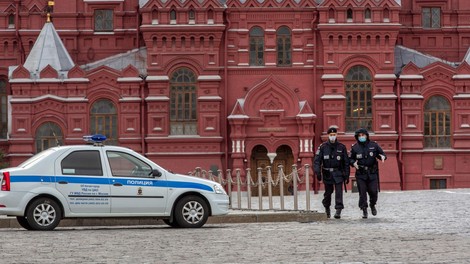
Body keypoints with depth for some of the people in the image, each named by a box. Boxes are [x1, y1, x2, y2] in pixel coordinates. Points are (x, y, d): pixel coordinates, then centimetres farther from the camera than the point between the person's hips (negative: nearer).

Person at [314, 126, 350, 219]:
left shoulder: (341, 147, 2)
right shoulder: (323, 147, 0)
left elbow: (346, 162, 5)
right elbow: (317, 160, -6)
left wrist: (347, 175, 2)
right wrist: (318, 172, -19)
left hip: (338, 173, -1)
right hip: (327, 173, 1)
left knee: (339, 191, -11)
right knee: (328, 192, 11)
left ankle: (338, 211, -13)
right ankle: (327, 208, 34)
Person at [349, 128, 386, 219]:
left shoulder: (374, 145, 3)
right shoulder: (354, 147, 3)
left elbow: (382, 154, 10)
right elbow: (350, 159, 8)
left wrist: (382, 157, -14)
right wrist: (353, 163, -14)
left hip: (372, 173, 0)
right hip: (360, 174, 0)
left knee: (373, 191, -2)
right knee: (362, 193, -3)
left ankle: (372, 205, 27)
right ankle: (364, 210, 7)